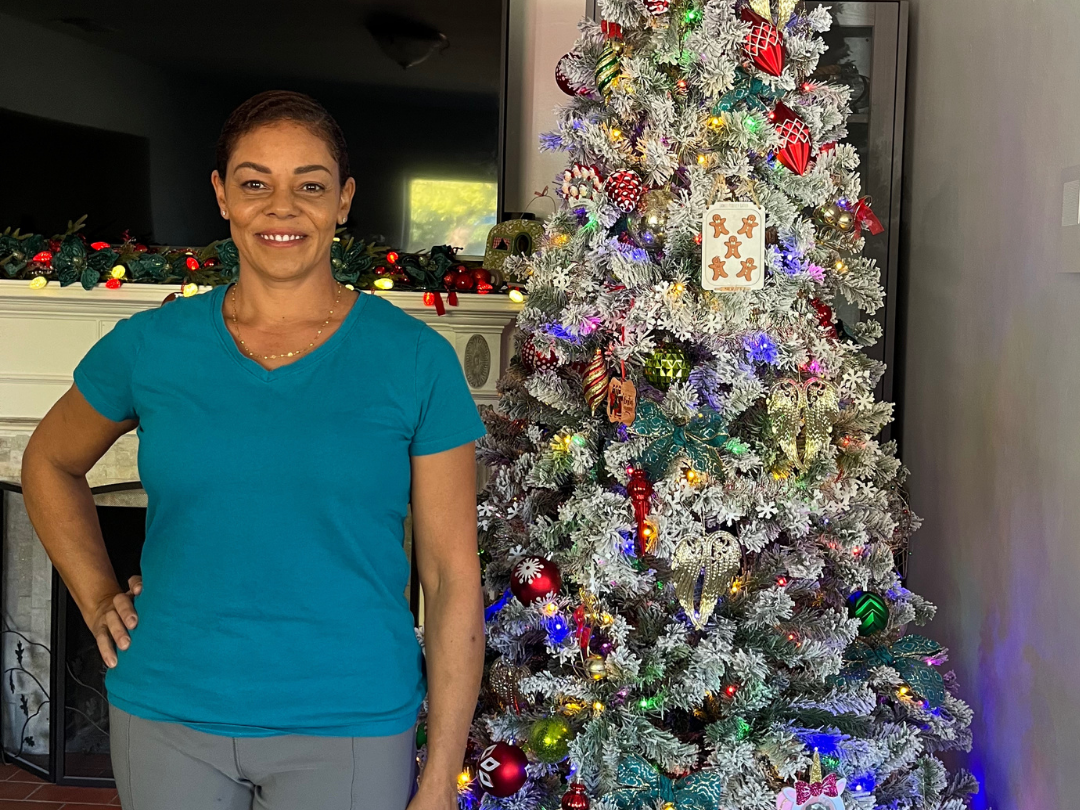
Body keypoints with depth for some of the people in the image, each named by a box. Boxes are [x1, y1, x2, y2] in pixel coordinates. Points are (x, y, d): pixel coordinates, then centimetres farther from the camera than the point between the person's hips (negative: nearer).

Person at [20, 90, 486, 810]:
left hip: (350, 726, -2)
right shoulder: (149, 346, -1)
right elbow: (50, 461, 19)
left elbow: (453, 579, -6)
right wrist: (98, 601, 5)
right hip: (166, 715, 2)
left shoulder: (414, 359, -7)